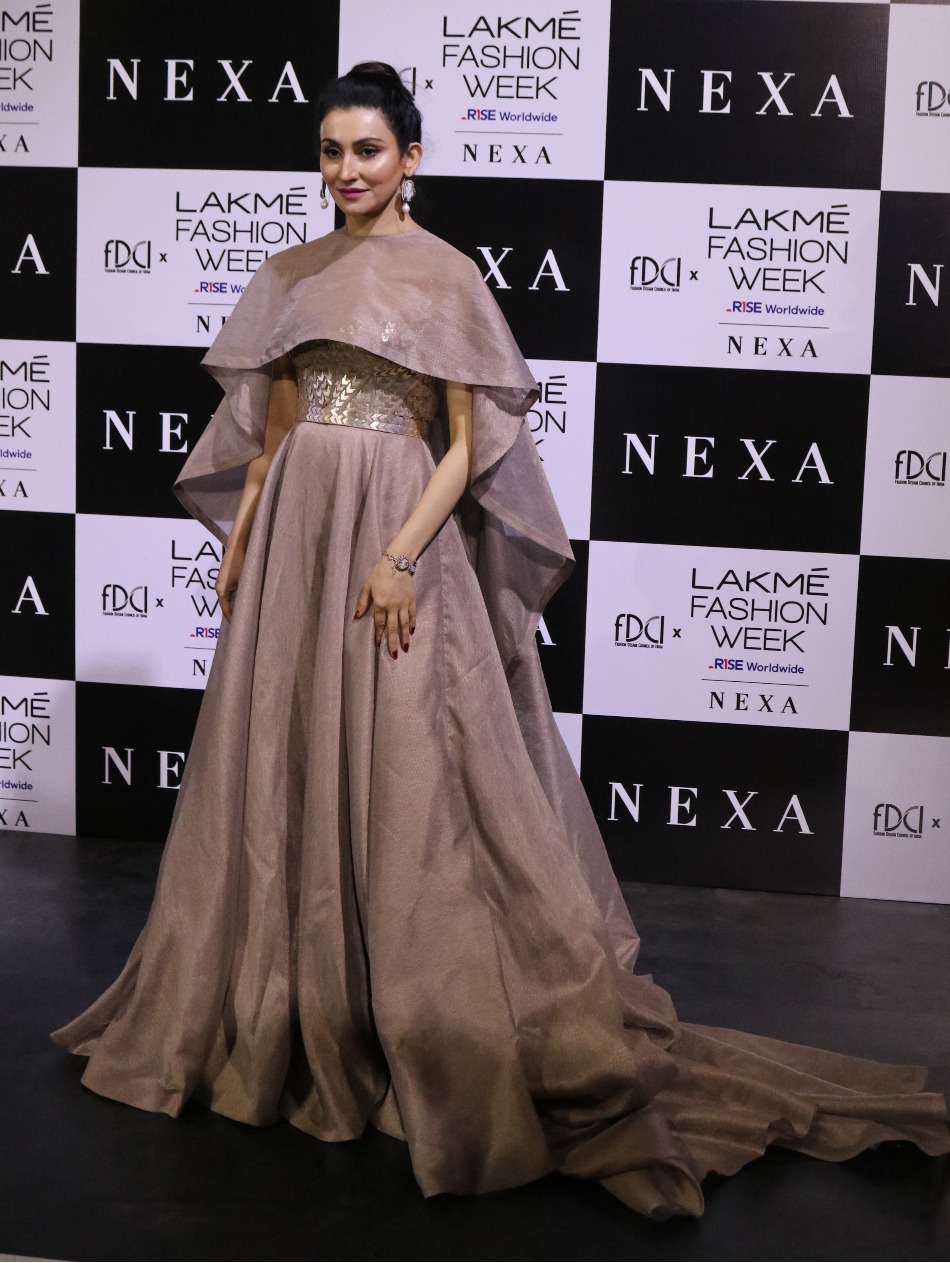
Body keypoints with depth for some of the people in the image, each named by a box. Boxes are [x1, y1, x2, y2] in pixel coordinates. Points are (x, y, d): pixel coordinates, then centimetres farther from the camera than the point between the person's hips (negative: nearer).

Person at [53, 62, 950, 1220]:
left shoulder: (444, 277, -4)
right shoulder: (292, 276, 11)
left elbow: (467, 446, -8)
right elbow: (270, 426, 16)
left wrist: (399, 558, -17)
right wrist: (240, 541, 9)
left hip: (397, 531, -5)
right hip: (294, 530, 6)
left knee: (409, 778, -4)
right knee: (282, 771, 10)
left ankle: (443, 1033, 8)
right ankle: (285, 1016, 25)